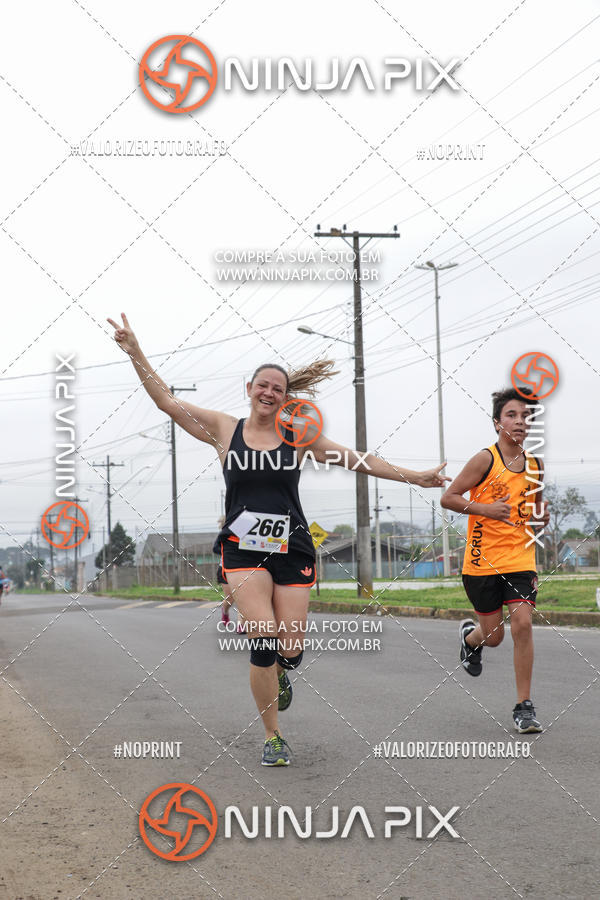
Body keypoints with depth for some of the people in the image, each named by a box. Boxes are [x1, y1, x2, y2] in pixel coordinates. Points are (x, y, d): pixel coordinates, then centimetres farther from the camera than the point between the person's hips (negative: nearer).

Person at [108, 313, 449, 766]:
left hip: (292, 550, 1)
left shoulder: (298, 436, 6)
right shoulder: (225, 429, 5)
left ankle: (279, 673, 36)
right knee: (265, 640, -18)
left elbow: (359, 460, 9)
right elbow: (167, 400, 3)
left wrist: (414, 477, 7)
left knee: (290, 651, -5)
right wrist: (135, 352, -3)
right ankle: (272, 737, -1)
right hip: (243, 550, -1)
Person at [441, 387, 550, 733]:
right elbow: (448, 498, -7)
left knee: (523, 624, -12)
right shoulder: (486, 460, -9)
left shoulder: (535, 465, 7)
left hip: (520, 559, 3)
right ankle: (469, 635, 44)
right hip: (482, 560, -3)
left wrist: (540, 518, 0)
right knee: (494, 635, 5)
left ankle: (524, 706, -3)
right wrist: (486, 509, -20)